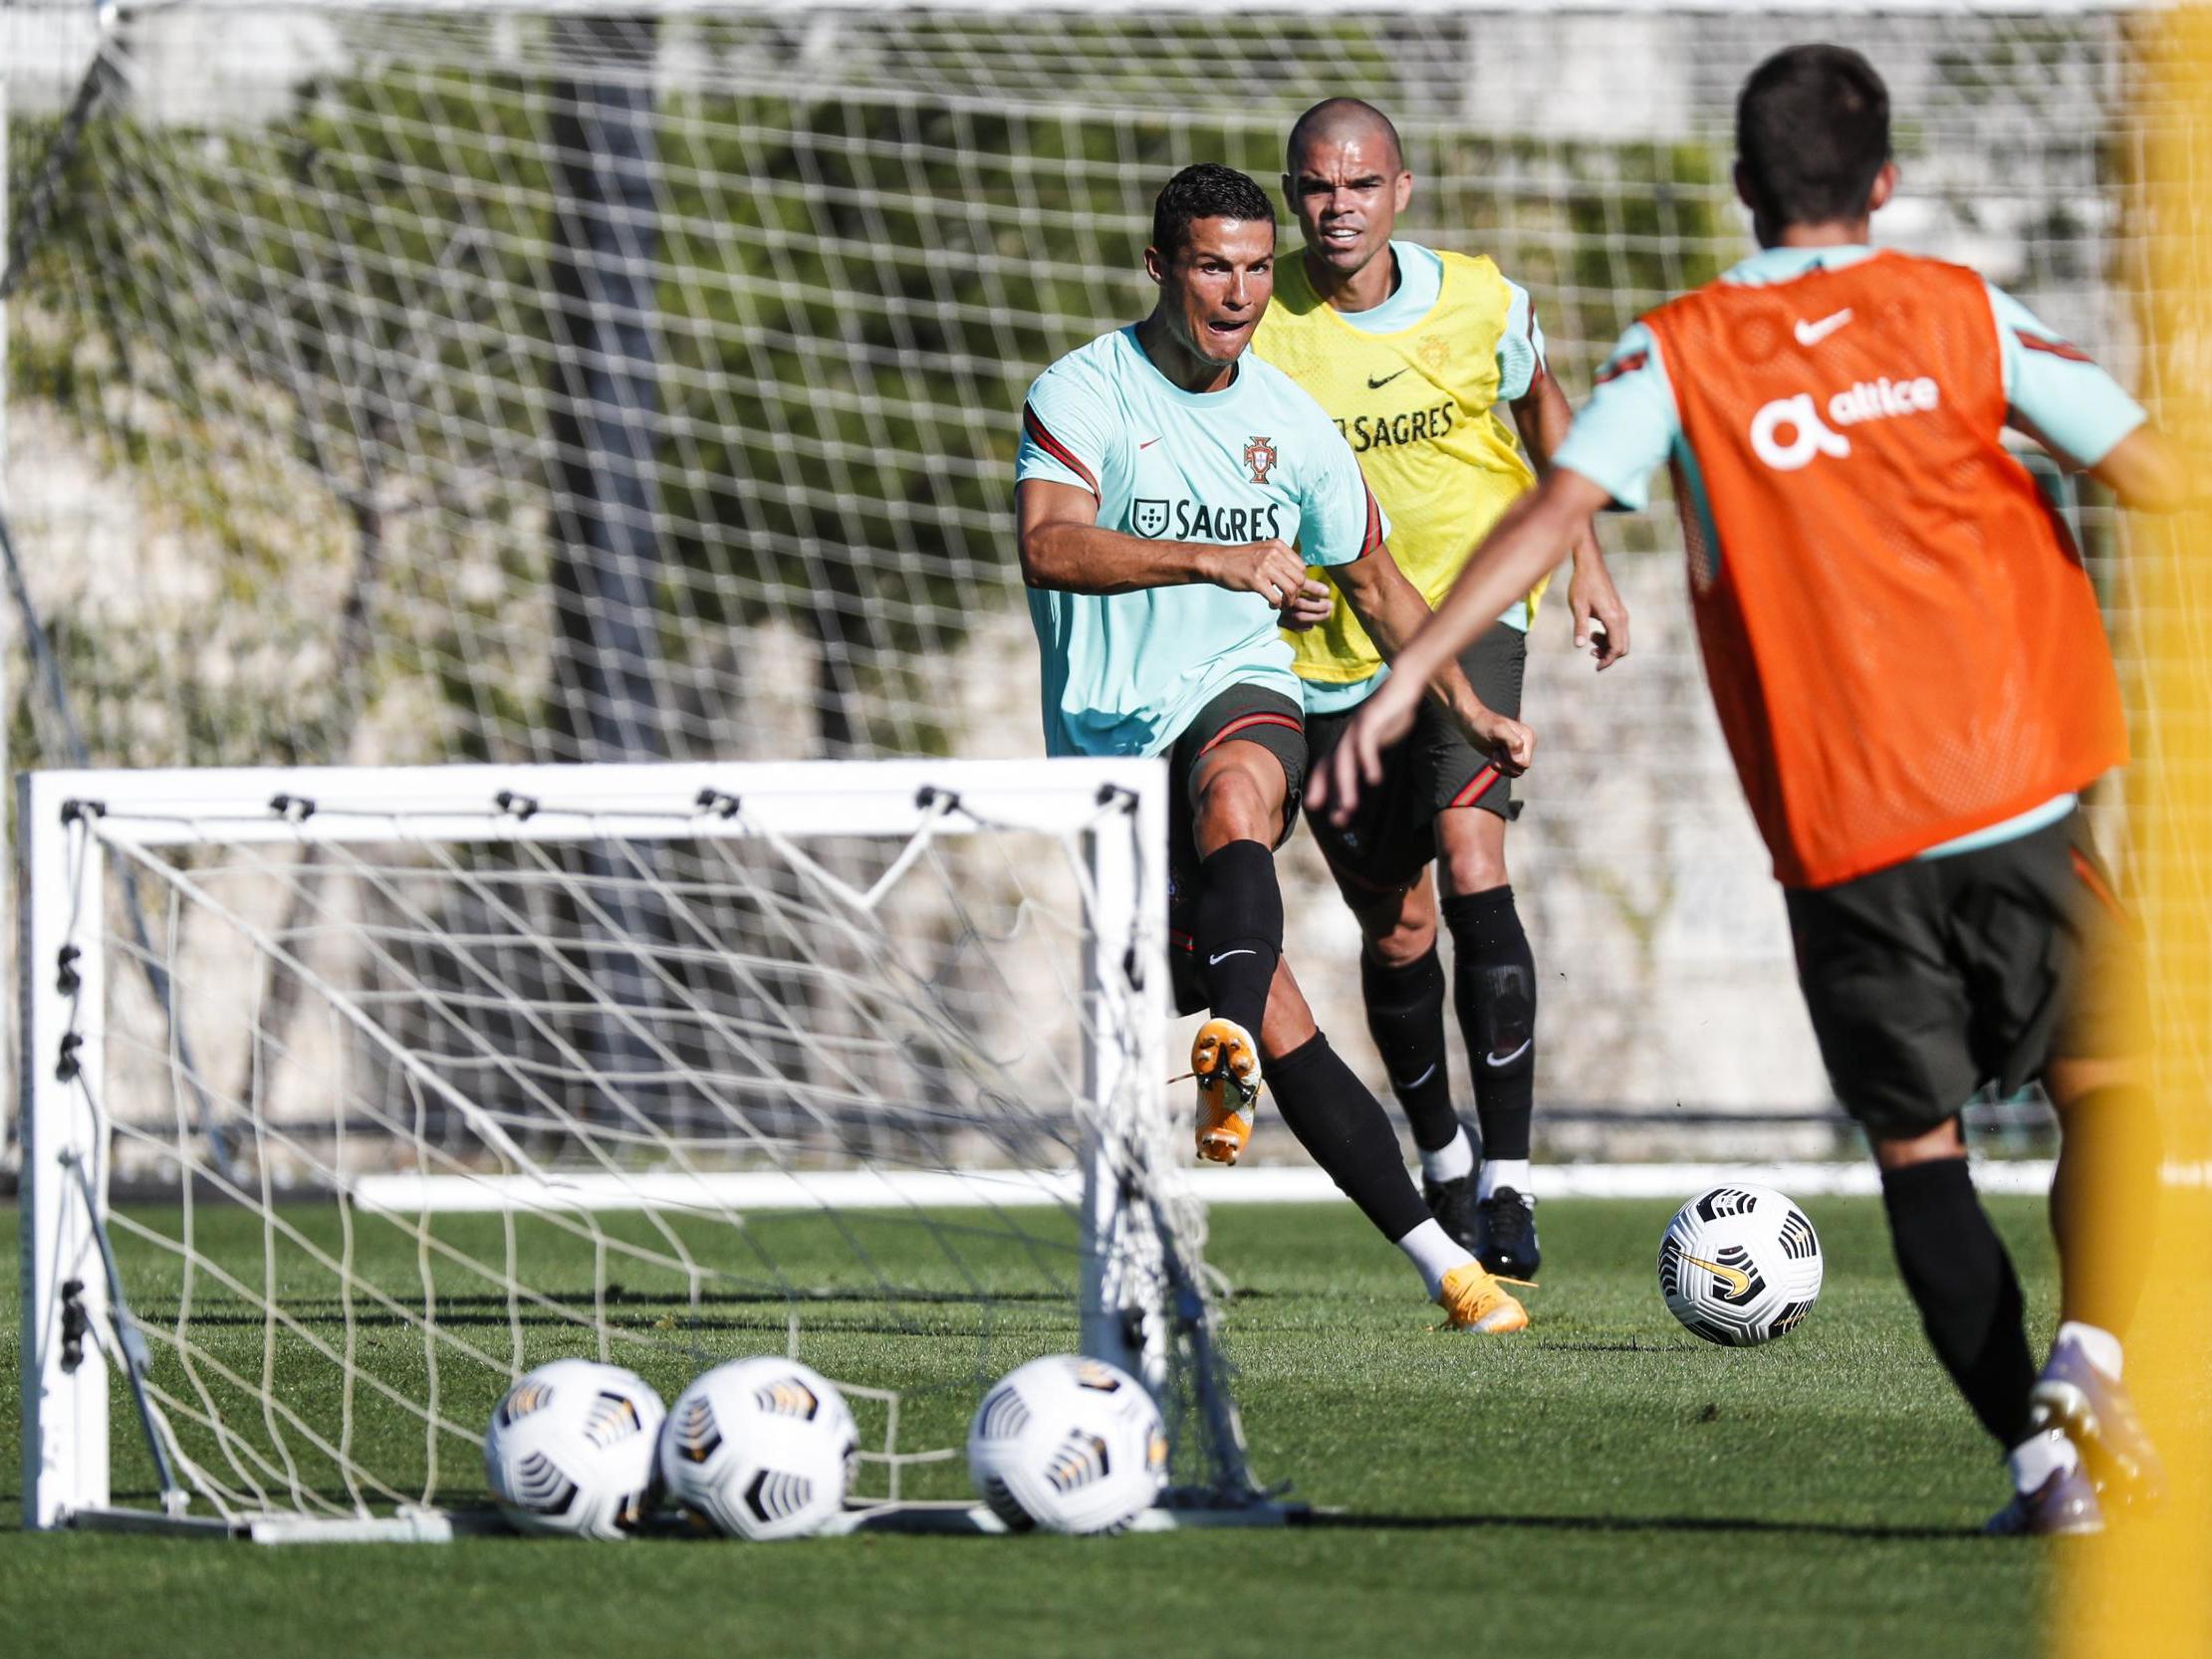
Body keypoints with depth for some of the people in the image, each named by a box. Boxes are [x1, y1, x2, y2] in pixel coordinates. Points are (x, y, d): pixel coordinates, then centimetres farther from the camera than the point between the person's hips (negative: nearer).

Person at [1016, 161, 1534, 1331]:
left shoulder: (1291, 423, 8)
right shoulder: (1082, 394, -7)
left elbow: (1373, 581, 24)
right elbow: (1051, 544, -25)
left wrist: (1469, 709, 24)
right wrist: (1216, 558, -35)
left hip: (1240, 696, 2)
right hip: (1112, 737, -2)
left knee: (1233, 793, -37)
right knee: (1279, 1028, -10)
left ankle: (1231, 1047, -56)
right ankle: (1436, 1255, -5)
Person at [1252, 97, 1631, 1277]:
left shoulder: (1478, 303, -7)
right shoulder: (1254, 324, -11)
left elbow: (1540, 403, 15)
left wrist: (1585, 559, 14)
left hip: (1469, 610, -1)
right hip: (1327, 652, 1)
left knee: (1471, 860, -23)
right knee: (1395, 934, 9)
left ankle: (1508, 1179, -22)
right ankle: (1440, 1159, 36)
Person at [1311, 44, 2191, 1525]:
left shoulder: (1680, 353, 2)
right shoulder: (1956, 310, 3)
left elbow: (1557, 509, -12)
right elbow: (2158, 479, 1)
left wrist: (1407, 672, -13)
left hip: (1841, 839, 0)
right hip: (2017, 805, 0)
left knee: (1920, 1151, 10)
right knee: (2106, 1089, 12)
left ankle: (2038, 1458, 2)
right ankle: (2089, 1352, -13)